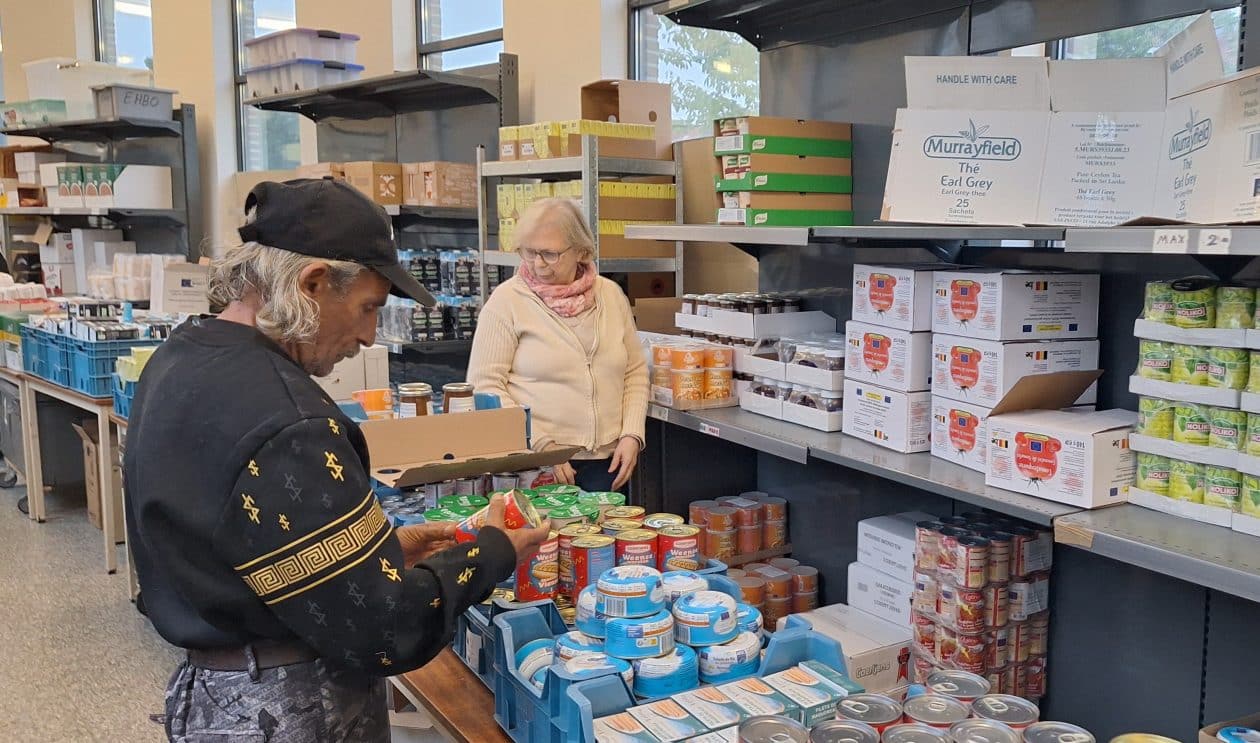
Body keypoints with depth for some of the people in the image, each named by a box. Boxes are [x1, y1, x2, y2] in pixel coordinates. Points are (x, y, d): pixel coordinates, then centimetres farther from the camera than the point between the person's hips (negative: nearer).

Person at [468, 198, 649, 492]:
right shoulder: (506, 300, -6)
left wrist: (632, 434, -2)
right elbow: (485, 384, -9)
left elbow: (635, 371, 11)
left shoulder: (611, 295, 6)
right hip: (533, 466, -3)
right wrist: (539, 445, -16)